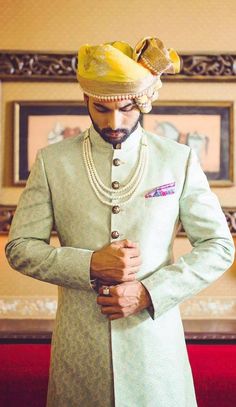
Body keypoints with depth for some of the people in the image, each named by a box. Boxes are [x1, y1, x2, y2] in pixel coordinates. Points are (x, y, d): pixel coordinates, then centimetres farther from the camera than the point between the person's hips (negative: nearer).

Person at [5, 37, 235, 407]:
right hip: (78, 345, 0)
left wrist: (149, 292, -12)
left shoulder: (179, 160, -1)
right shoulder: (52, 161, 0)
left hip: (155, 334, 0)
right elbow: (20, 247, 0)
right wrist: (90, 265, -15)